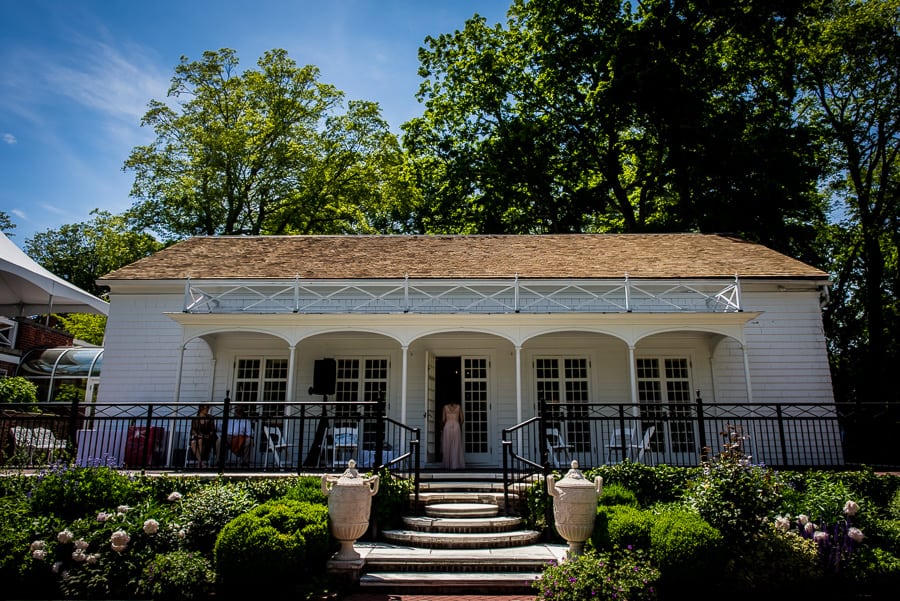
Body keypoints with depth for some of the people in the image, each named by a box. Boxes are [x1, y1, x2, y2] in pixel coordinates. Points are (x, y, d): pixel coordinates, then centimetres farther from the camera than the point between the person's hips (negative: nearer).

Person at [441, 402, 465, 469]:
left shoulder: (445, 407, 3)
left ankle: (448, 464, 9)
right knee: (456, 447, 4)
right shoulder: (458, 407, 4)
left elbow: (443, 420, 0)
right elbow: (462, 419, 5)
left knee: (447, 446, 7)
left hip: (447, 426, 0)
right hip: (456, 426, 0)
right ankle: (456, 464, 2)